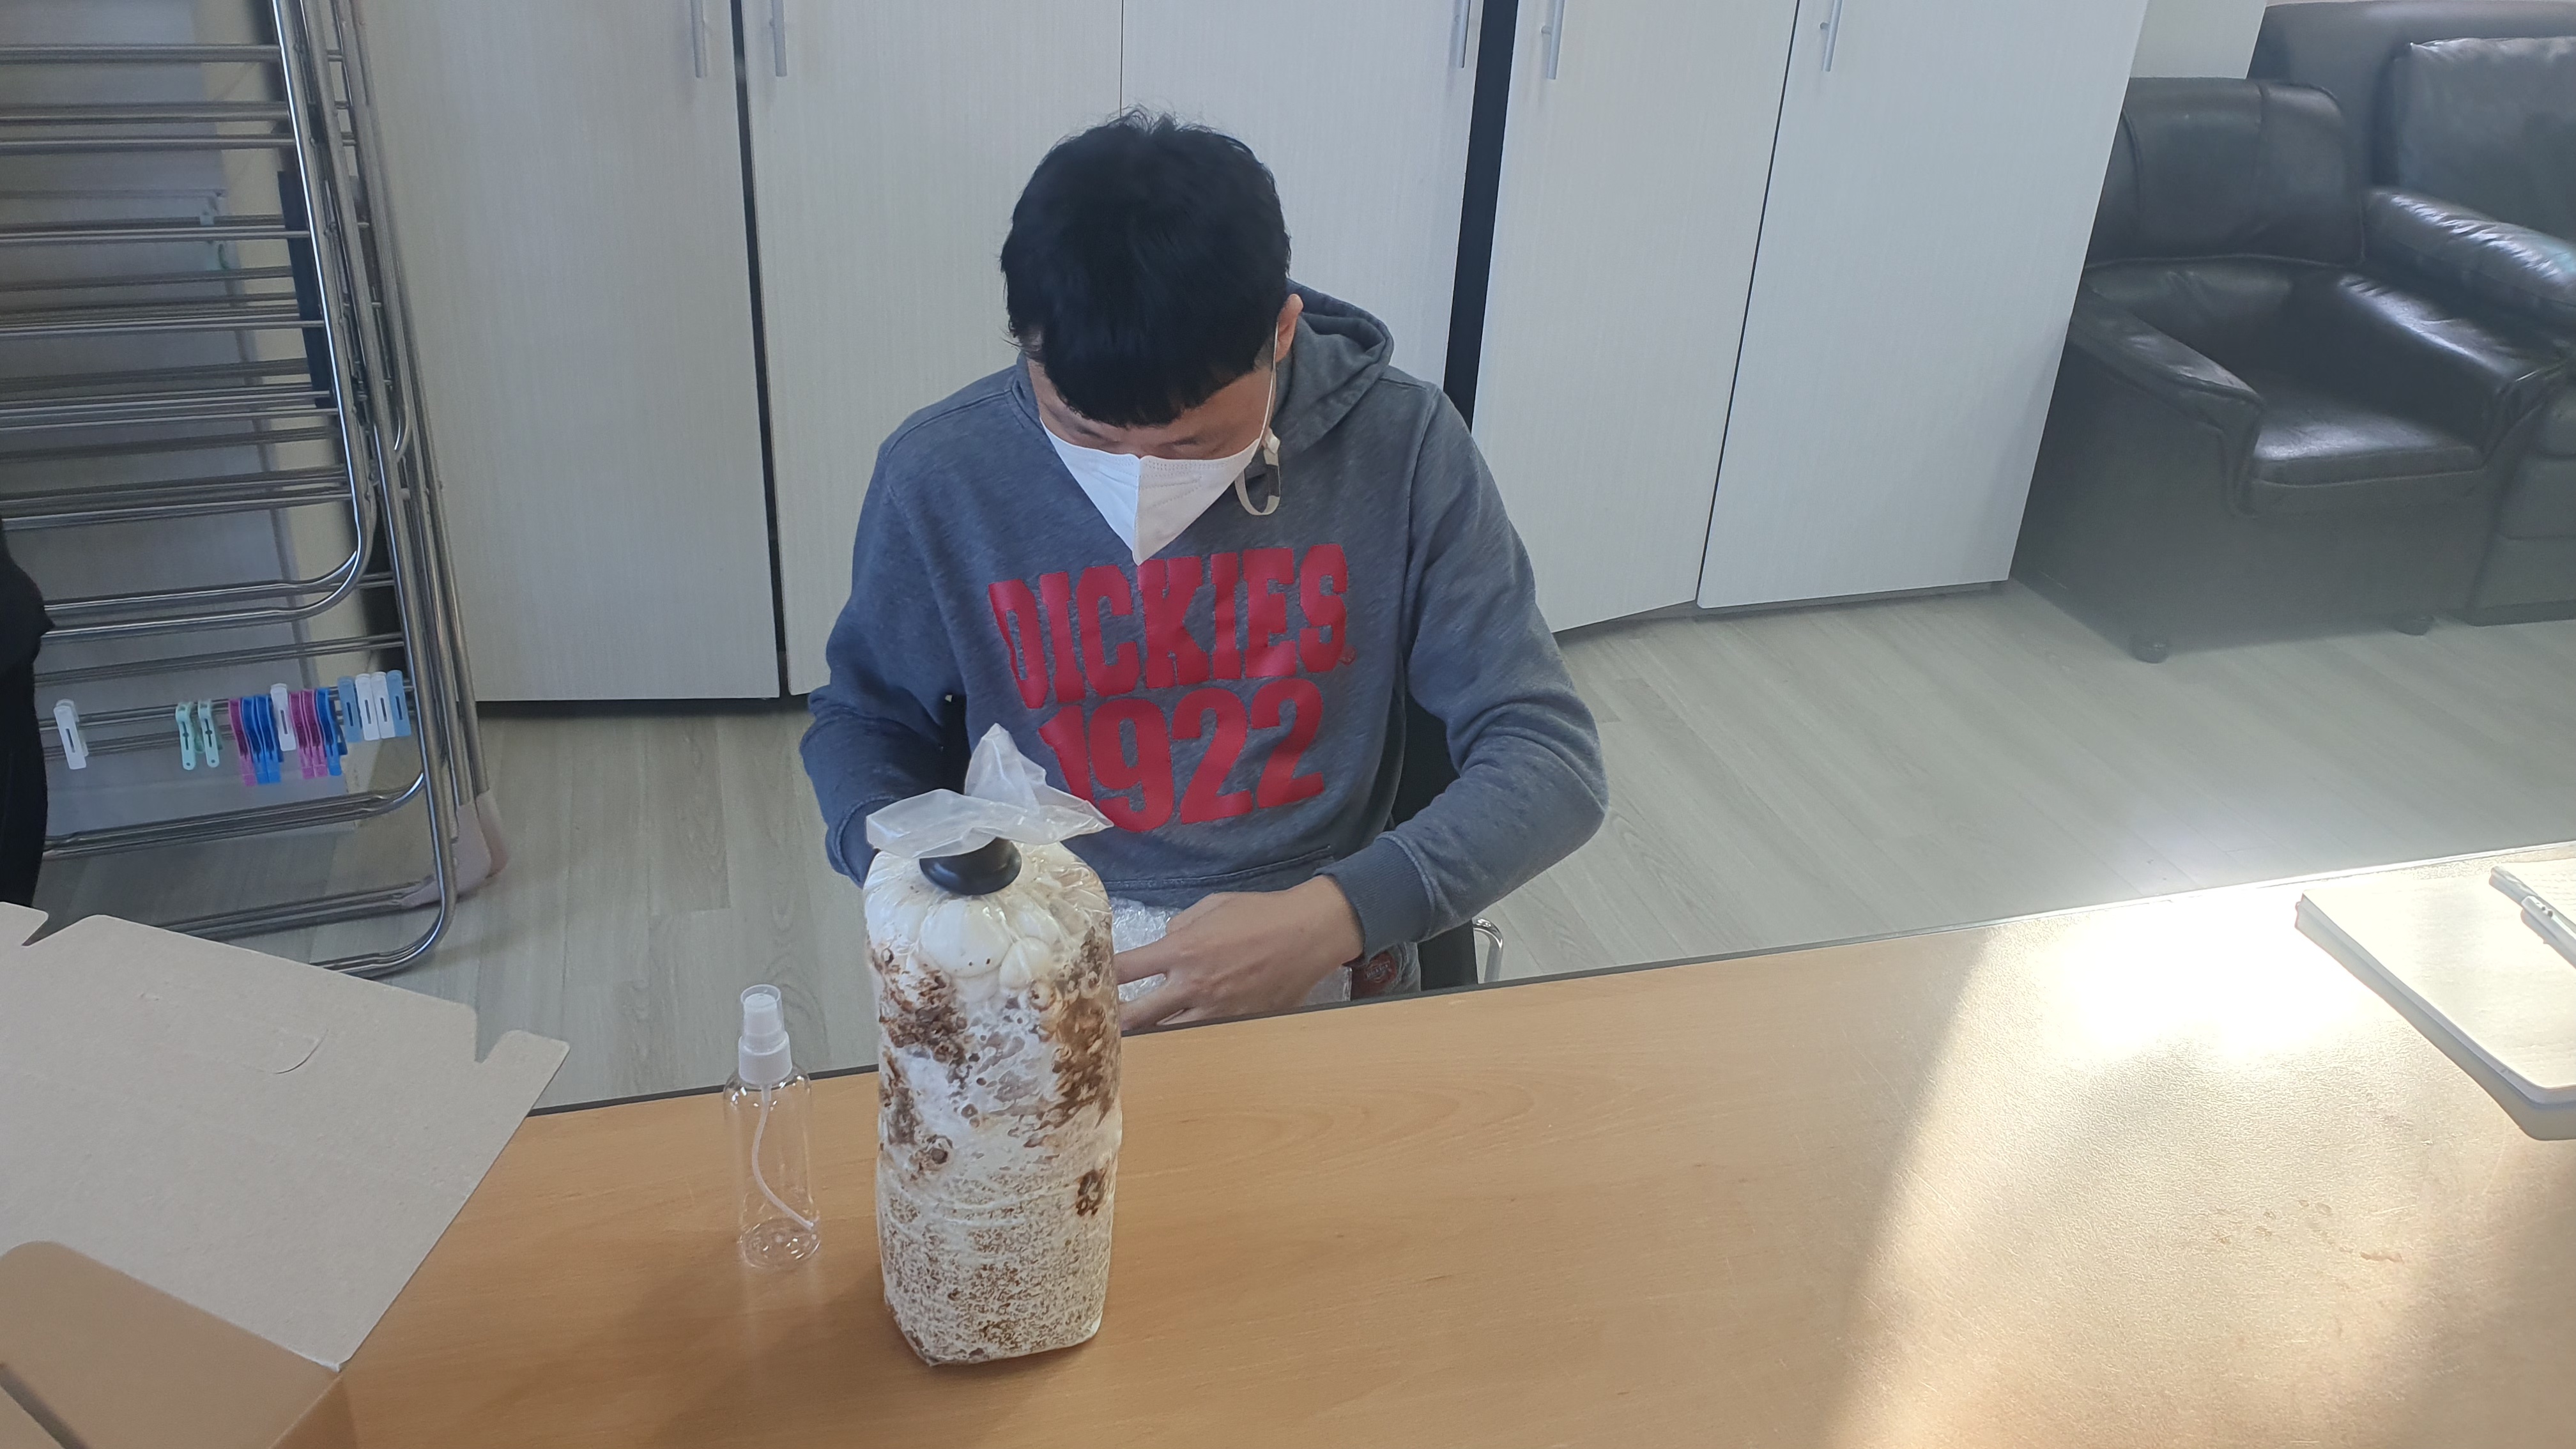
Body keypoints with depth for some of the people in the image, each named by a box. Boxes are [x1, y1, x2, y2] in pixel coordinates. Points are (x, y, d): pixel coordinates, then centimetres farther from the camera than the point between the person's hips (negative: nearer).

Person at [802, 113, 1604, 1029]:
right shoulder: (936, 477, -7)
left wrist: (1335, 916, -23)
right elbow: (864, 718, 11)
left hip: (1325, 969, 1)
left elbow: (1551, 759, -8)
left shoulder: (1404, 450, -11)